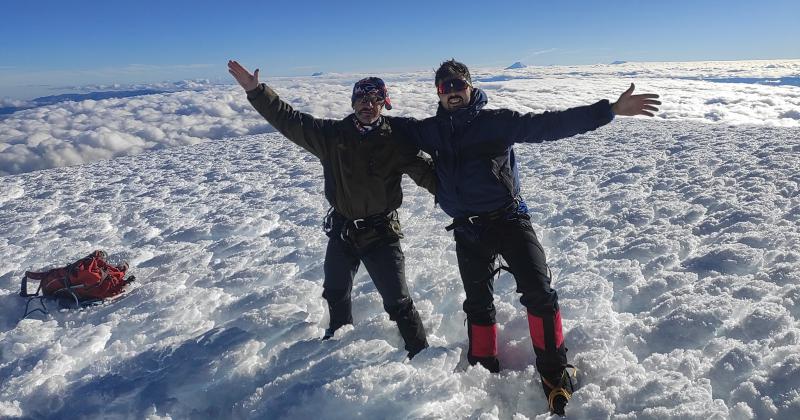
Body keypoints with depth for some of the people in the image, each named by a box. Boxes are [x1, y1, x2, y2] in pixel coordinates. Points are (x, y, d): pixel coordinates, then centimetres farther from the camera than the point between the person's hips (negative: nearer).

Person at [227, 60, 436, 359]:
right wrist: (255, 90, -7)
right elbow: (288, 119, -3)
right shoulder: (332, 134, -4)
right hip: (342, 229, 4)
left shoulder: (395, 142, -10)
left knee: (398, 302, -1)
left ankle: (420, 353, 19)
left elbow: (425, 172, -11)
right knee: (336, 293, 24)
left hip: (381, 232, -4)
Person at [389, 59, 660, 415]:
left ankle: (554, 371, 7)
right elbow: (393, 128, 20)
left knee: (539, 293, -12)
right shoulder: (431, 131, 7)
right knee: (478, 304, 13)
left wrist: (609, 110, -15)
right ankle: (484, 371, 31)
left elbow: (551, 123, -8)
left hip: (507, 218, -2)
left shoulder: (497, 121, -2)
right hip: (468, 229, 3)